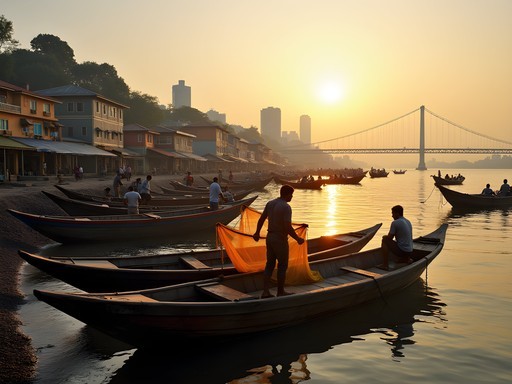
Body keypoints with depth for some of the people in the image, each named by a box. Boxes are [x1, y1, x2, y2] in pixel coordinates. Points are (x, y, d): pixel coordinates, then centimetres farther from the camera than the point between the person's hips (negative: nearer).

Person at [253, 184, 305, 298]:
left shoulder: (270, 203, 5)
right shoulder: (286, 207, -18)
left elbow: (261, 219, 13)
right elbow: (288, 227, -24)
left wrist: (257, 233, 27)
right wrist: (298, 239, -11)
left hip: (270, 237, 7)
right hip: (280, 239, -7)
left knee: (269, 264, 13)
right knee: (282, 266, 8)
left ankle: (265, 291, 10)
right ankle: (280, 292, 18)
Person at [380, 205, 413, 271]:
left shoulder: (395, 223, -14)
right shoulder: (408, 222, 12)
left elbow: (390, 237, -11)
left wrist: (384, 236, 12)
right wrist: (387, 236, 23)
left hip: (402, 250, -9)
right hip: (410, 252, 9)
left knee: (384, 240, 3)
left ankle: (385, 265, -1)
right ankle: (406, 259, 18)